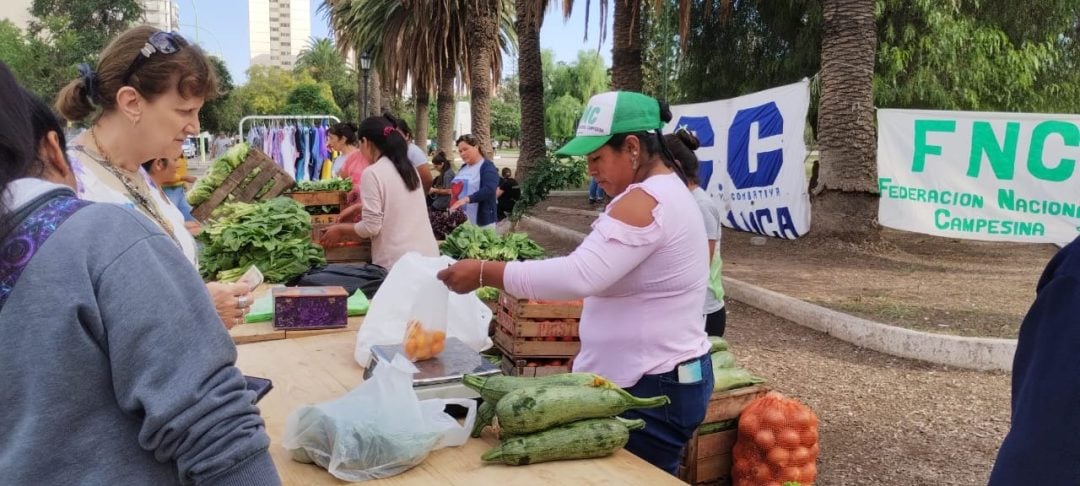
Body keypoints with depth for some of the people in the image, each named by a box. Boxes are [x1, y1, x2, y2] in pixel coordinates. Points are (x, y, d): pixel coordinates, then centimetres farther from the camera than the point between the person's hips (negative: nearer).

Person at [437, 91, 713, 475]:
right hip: (661, 377, 10)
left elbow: (580, 275, -32)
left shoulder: (645, 201, -21)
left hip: (654, 388, -10)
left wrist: (485, 273, -27)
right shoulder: (667, 191, 13)